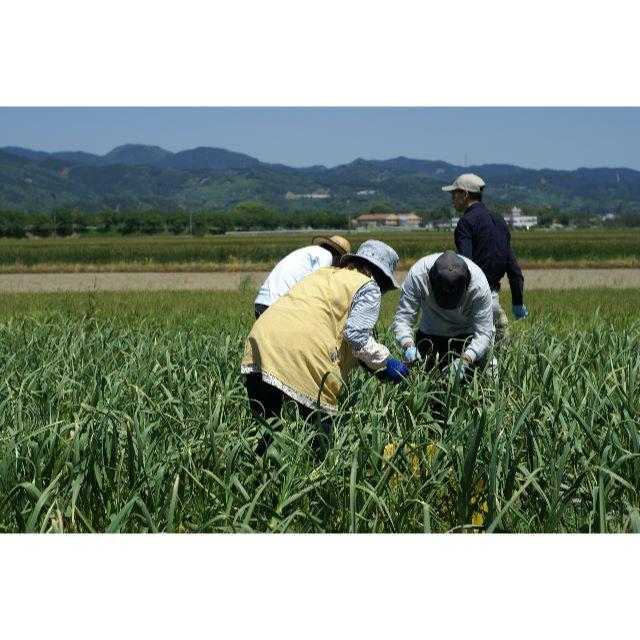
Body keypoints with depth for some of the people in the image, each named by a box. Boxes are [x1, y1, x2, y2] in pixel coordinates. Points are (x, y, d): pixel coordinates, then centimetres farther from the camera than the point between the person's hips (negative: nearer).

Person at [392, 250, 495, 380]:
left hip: (467, 333, -1)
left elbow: (483, 332, -28)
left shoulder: (479, 283, -33)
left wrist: (464, 361, -43)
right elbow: (402, 318, -26)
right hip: (430, 330, 2)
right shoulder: (417, 274, -32)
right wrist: (408, 346, -45)